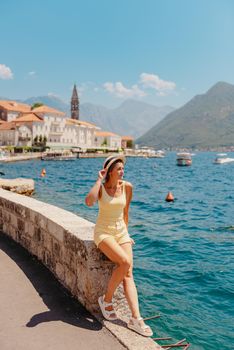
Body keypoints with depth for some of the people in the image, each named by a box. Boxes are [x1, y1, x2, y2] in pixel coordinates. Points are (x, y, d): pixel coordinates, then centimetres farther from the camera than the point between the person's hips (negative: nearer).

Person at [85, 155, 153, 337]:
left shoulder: (127, 187, 1)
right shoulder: (100, 187, -8)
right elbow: (89, 202, -31)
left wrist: (126, 233, 14)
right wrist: (99, 180, -22)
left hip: (121, 232, 4)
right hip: (103, 233, -4)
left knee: (128, 274, -13)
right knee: (125, 262, -26)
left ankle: (136, 318, -15)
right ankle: (106, 299, -5)